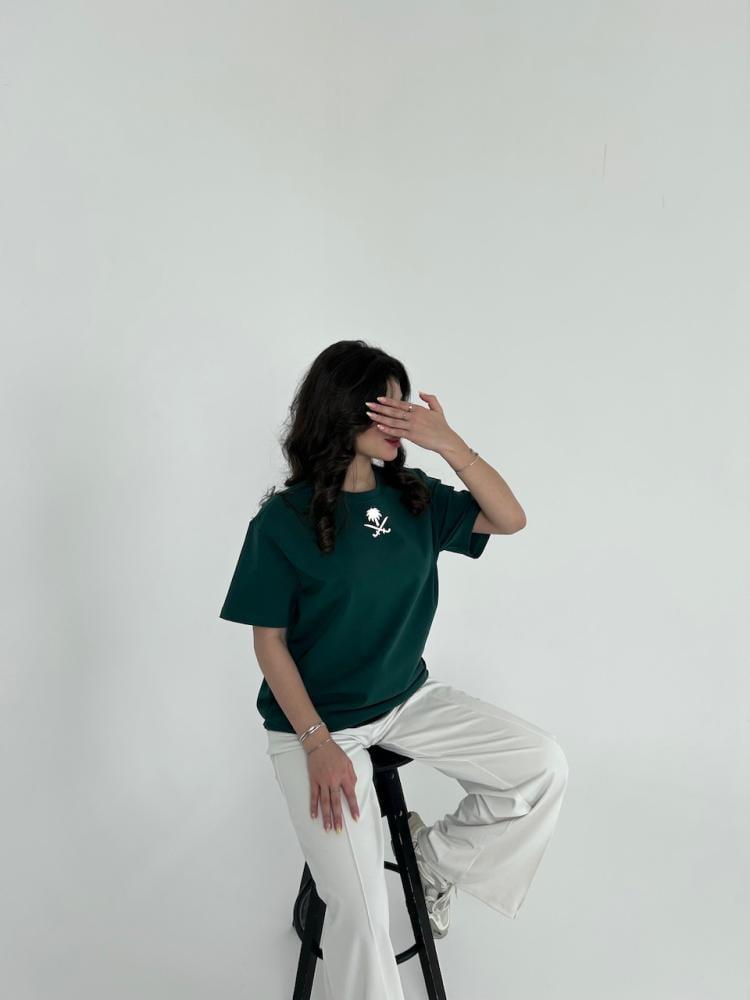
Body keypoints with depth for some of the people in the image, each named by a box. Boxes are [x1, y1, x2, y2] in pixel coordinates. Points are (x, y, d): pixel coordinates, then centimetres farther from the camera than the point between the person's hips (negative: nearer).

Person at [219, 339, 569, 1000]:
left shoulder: (416, 497, -1)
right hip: (317, 720, -5)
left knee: (545, 766, -6)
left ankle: (440, 856, 16)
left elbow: (510, 519, -4)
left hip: (409, 700, 5)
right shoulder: (285, 519, -14)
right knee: (360, 909, -13)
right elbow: (270, 641, -11)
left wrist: (448, 443, -17)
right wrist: (318, 745, -18)